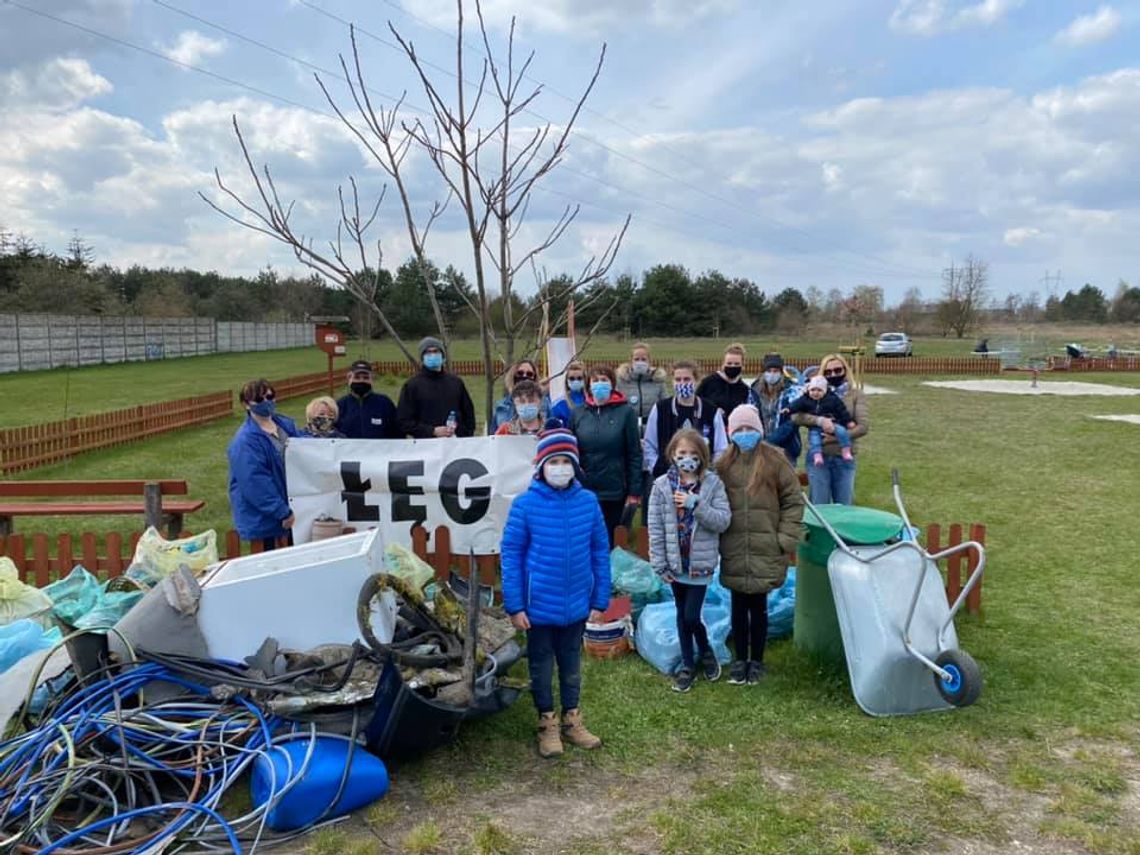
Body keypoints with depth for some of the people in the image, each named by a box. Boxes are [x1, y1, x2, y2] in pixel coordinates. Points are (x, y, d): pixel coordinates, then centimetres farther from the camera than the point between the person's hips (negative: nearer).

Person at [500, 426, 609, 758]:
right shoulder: (525, 504, -14)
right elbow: (511, 554, -10)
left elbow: (600, 553, 1)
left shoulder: (588, 501, -7)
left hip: (577, 604, 2)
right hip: (538, 605, -2)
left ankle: (572, 721, 38)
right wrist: (514, 605, -11)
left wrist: (600, 600, 2)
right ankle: (547, 724, 35)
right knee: (541, 666, 16)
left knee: (571, 664, 20)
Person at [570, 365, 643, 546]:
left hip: (615, 493, -2)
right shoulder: (577, 414, 6)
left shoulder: (625, 412, -1)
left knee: (610, 542, 6)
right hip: (583, 491, 2)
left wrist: (634, 492, -6)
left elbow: (635, 454, -2)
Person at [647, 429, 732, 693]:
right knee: (682, 614, 14)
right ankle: (687, 666, 29)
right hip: (676, 562, 2)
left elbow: (723, 521, -11)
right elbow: (656, 528, -3)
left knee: (691, 616, -4)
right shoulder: (661, 486, -4)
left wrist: (695, 504, -23)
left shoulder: (712, 483, -6)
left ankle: (706, 651, 27)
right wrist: (660, 564, -5)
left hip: (700, 562, -2)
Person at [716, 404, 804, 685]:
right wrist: (717, 539, 1)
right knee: (739, 607, 11)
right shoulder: (724, 464, 2)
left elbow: (793, 501, -1)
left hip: (765, 551, -2)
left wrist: (786, 539, -6)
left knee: (758, 606, 8)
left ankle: (756, 661, 25)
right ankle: (740, 660, 26)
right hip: (734, 551, 2)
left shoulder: (774, 460, -4)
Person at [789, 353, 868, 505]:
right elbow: (796, 416, -7)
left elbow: (863, 426, -6)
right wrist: (819, 420, -23)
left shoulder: (856, 395, 5)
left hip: (845, 458, 0)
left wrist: (836, 437, -16)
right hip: (819, 457, 0)